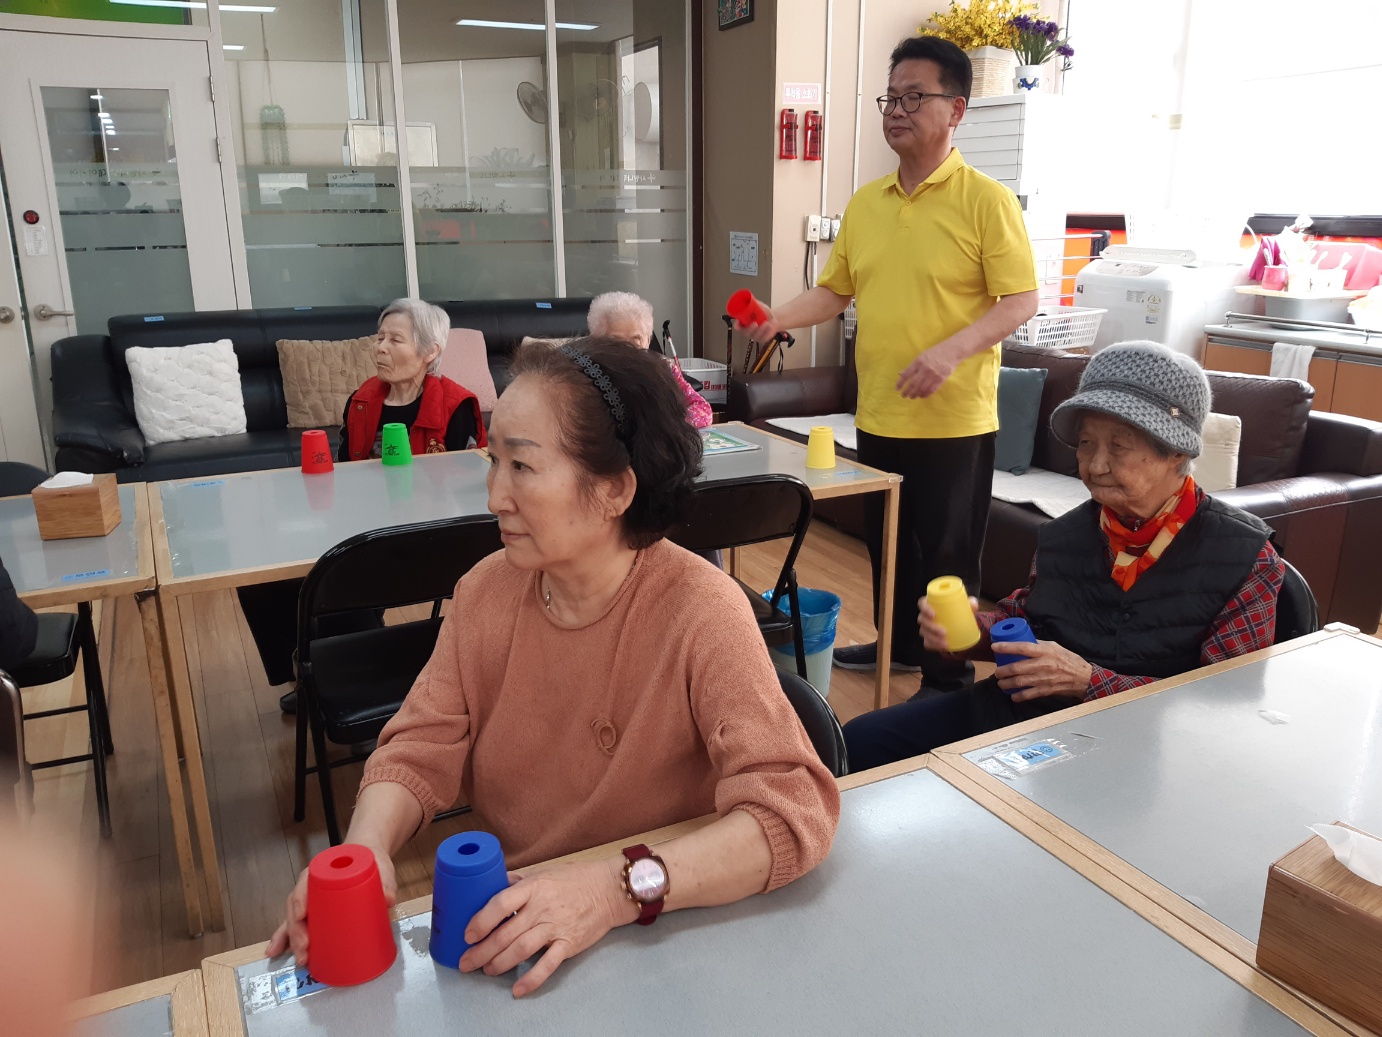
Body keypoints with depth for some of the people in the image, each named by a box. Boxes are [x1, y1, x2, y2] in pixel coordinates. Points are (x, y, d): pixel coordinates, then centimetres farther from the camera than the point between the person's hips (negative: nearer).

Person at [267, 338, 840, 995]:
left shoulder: (699, 612, -21)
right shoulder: (485, 591, -5)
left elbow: (794, 809, -27)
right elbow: (421, 749, -2)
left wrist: (622, 888, -39)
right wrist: (366, 850, -22)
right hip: (502, 924, 4)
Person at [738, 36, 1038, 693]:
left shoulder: (986, 200, -9)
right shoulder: (865, 203, 9)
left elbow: (1022, 300, -12)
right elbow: (835, 291, 13)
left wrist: (950, 351, -25)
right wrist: (782, 317, -6)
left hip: (953, 418, -6)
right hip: (877, 413, 6)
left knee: (946, 553, 4)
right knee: (886, 540, 19)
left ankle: (950, 676, 21)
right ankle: (898, 643, 39)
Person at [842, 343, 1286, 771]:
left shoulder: (1246, 559, -7)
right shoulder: (1063, 535, 7)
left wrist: (1089, 681, -20)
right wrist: (976, 628, -1)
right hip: (1018, 707, 6)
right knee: (860, 741, -4)